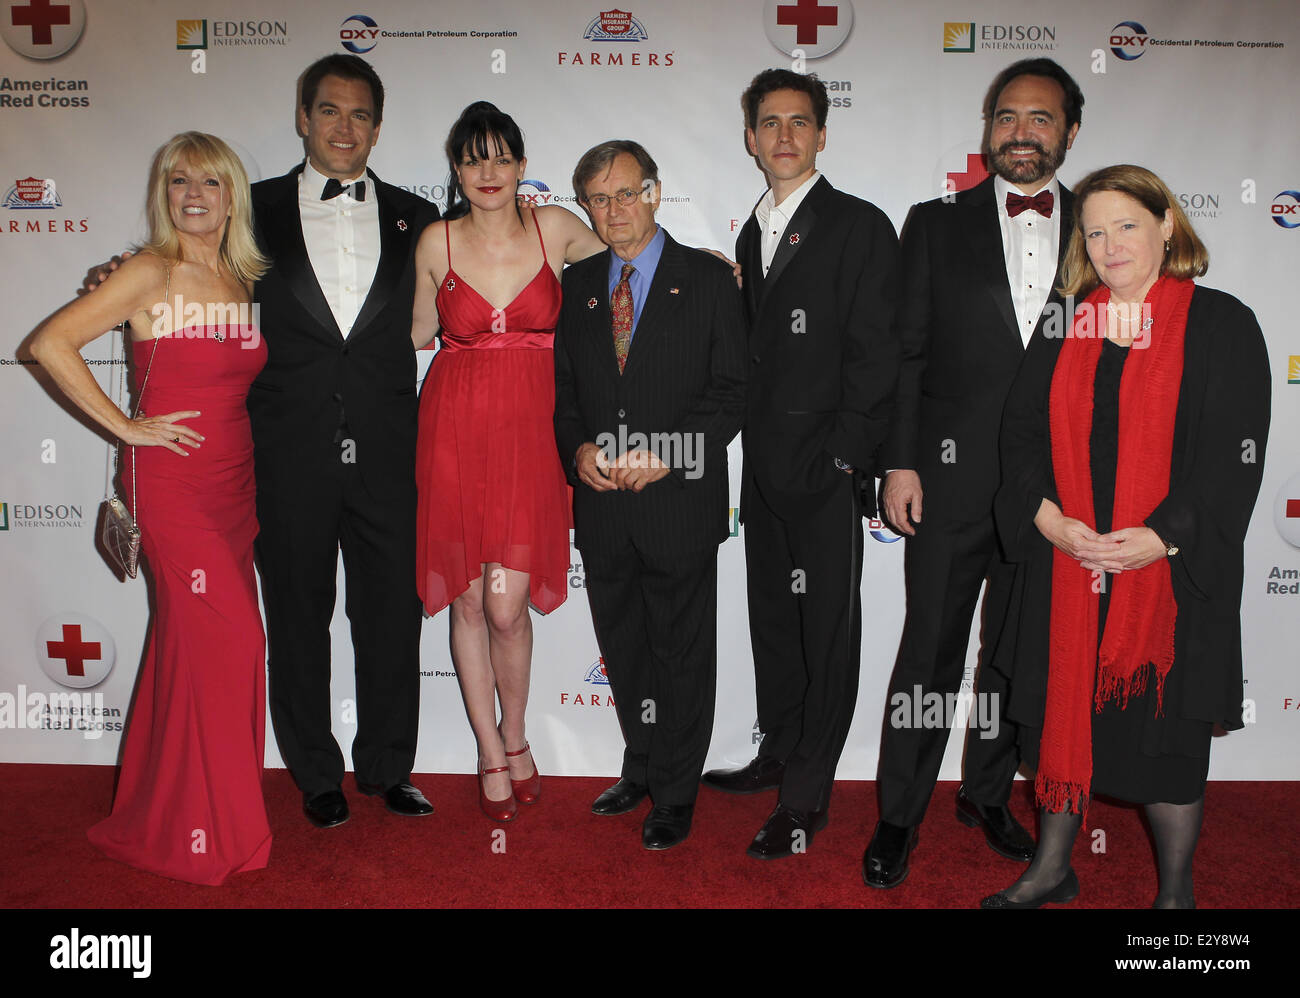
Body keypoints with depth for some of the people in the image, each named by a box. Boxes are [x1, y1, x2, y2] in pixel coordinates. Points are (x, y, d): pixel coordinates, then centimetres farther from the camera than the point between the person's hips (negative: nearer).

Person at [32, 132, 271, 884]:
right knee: (225, 635, -9)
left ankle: (163, 812, 27)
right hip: (172, 478, -6)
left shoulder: (244, 279, 12)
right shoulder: (151, 273, -6)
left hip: (233, 480, 6)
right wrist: (126, 426, -12)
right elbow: (53, 343, -12)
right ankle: (203, 830, 8)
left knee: (194, 639, 11)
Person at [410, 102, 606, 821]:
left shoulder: (556, 228, 3)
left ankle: (515, 738, 22)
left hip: (530, 431, -1)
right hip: (455, 429, 1)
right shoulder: (436, 242, 4)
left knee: (507, 606, -6)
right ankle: (491, 755, 24)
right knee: (467, 601, 5)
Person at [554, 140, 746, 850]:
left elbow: (733, 389, -5)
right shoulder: (578, 284, 12)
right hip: (600, 501, 4)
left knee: (681, 651, 6)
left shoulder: (708, 280, -1)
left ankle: (675, 792, 23)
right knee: (622, 647, 16)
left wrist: (666, 453, -16)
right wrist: (578, 447, -5)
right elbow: (562, 385, 15)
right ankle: (642, 767, 36)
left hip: (679, 499, -4)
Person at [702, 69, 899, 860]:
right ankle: (780, 754, 34)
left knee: (828, 631, 1)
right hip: (765, 468, 7)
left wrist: (843, 459, -15)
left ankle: (807, 797, 12)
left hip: (826, 470, -7)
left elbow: (875, 356, -10)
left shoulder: (861, 226, -5)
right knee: (772, 618, 17)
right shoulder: (753, 234, 17)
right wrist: (754, 445, 9)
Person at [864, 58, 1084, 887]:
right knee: (931, 651, 4)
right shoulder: (937, 225, 4)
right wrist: (899, 462, -6)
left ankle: (988, 793, 34)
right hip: (952, 478, -2)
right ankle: (900, 815, 20)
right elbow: (907, 352, 0)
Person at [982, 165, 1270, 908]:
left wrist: (1163, 537, -19)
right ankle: (1053, 869, 30)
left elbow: (1235, 454, -9)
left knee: (1165, 730, 6)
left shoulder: (1221, 325, -3)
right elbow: (1023, 430, 5)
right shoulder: (1068, 328, 9)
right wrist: (1048, 517, -10)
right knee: (1062, 712, 12)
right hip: (1067, 568, 4)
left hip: (1171, 573, -3)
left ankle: (1177, 890, 27)